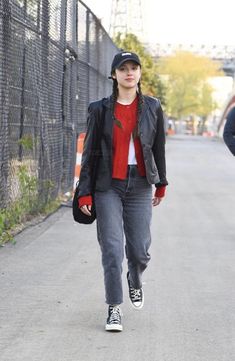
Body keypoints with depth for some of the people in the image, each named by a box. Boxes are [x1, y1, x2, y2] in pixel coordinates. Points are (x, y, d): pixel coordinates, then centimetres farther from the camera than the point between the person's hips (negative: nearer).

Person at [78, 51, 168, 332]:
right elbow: (89, 152, 0)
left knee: (139, 250, 3)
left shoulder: (152, 107, 5)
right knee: (112, 249, -7)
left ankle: (135, 282, 38)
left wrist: (161, 184, 17)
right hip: (108, 186, -1)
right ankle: (114, 308, 5)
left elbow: (159, 148, 13)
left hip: (140, 186, 2)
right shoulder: (100, 109, 0)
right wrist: (85, 192, -4)